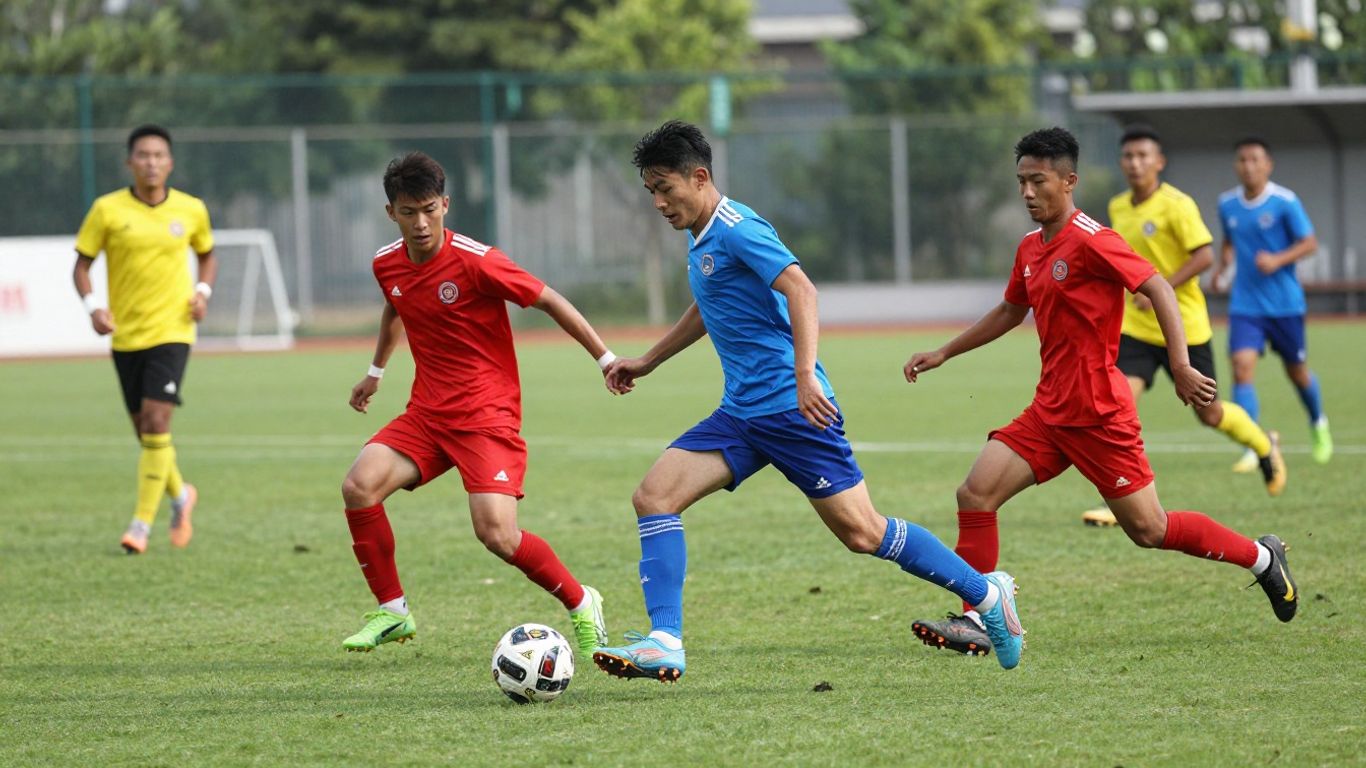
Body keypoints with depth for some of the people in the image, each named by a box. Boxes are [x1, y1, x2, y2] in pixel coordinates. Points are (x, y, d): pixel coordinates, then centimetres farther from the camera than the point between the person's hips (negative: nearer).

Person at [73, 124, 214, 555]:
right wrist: (92, 305, -14)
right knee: (145, 430, 9)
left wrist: (203, 291, 0)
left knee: (156, 421, -15)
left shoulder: (191, 210, 1)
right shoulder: (108, 210, -3)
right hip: (125, 335, 2)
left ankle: (142, 523, -12)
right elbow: (82, 263, 3)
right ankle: (180, 495, 36)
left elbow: (207, 255, 18)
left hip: (172, 330, -2)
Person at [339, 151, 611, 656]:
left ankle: (581, 605, 6)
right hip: (427, 413, 6)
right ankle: (392, 612, -2)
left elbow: (549, 301, -9)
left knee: (497, 534, -20)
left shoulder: (475, 262, -17)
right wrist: (376, 372, 39)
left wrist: (606, 359, -7)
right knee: (360, 485, -18)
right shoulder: (387, 264, 3)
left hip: (488, 414, -6)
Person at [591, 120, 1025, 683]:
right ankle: (664, 644, -11)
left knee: (861, 532, -6)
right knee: (653, 495, -6)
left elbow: (800, 288, -25)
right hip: (741, 411, 9)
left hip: (789, 405, -9)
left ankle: (986, 593, 10)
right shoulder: (700, 237, 16)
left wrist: (805, 373, -35)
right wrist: (646, 362, 38)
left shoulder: (736, 228, -13)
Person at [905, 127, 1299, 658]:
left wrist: (1180, 366, -27)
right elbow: (1009, 312, 29)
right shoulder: (1031, 249, 12)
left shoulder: (1090, 241, -15)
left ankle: (1261, 557, 18)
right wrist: (942, 354, 29)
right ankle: (975, 623, -3)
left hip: (1098, 414, -8)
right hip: (1050, 411, 8)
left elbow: (1158, 289, -19)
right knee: (975, 494, -6)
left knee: (1149, 530, -1)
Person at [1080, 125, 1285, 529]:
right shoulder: (1118, 208, 6)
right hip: (1136, 328, 5)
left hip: (1183, 327, -5)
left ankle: (1264, 446, 40)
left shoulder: (1176, 205, -14)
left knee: (1209, 413, 9)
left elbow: (1204, 255, -20)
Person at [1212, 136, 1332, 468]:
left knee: (1296, 371, 12)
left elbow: (1309, 243, -7)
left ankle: (1318, 424, 42)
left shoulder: (1285, 202, -11)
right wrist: (1221, 267, 2)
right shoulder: (1227, 204, 3)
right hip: (1245, 305, 2)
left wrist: (1278, 260, -22)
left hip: (1285, 304, -2)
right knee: (1242, 366, -16)